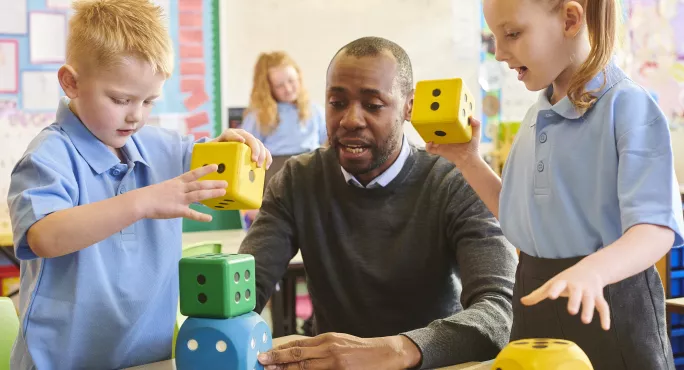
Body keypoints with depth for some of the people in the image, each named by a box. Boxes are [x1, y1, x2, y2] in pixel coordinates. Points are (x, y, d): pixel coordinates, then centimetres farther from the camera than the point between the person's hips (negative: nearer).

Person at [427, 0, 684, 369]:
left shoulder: (628, 106, -15)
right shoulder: (537, 117, 9)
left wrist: (592, 271, -42)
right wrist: (469, 161, 7)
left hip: (604, 307, -7)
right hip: (536, 299, 7)